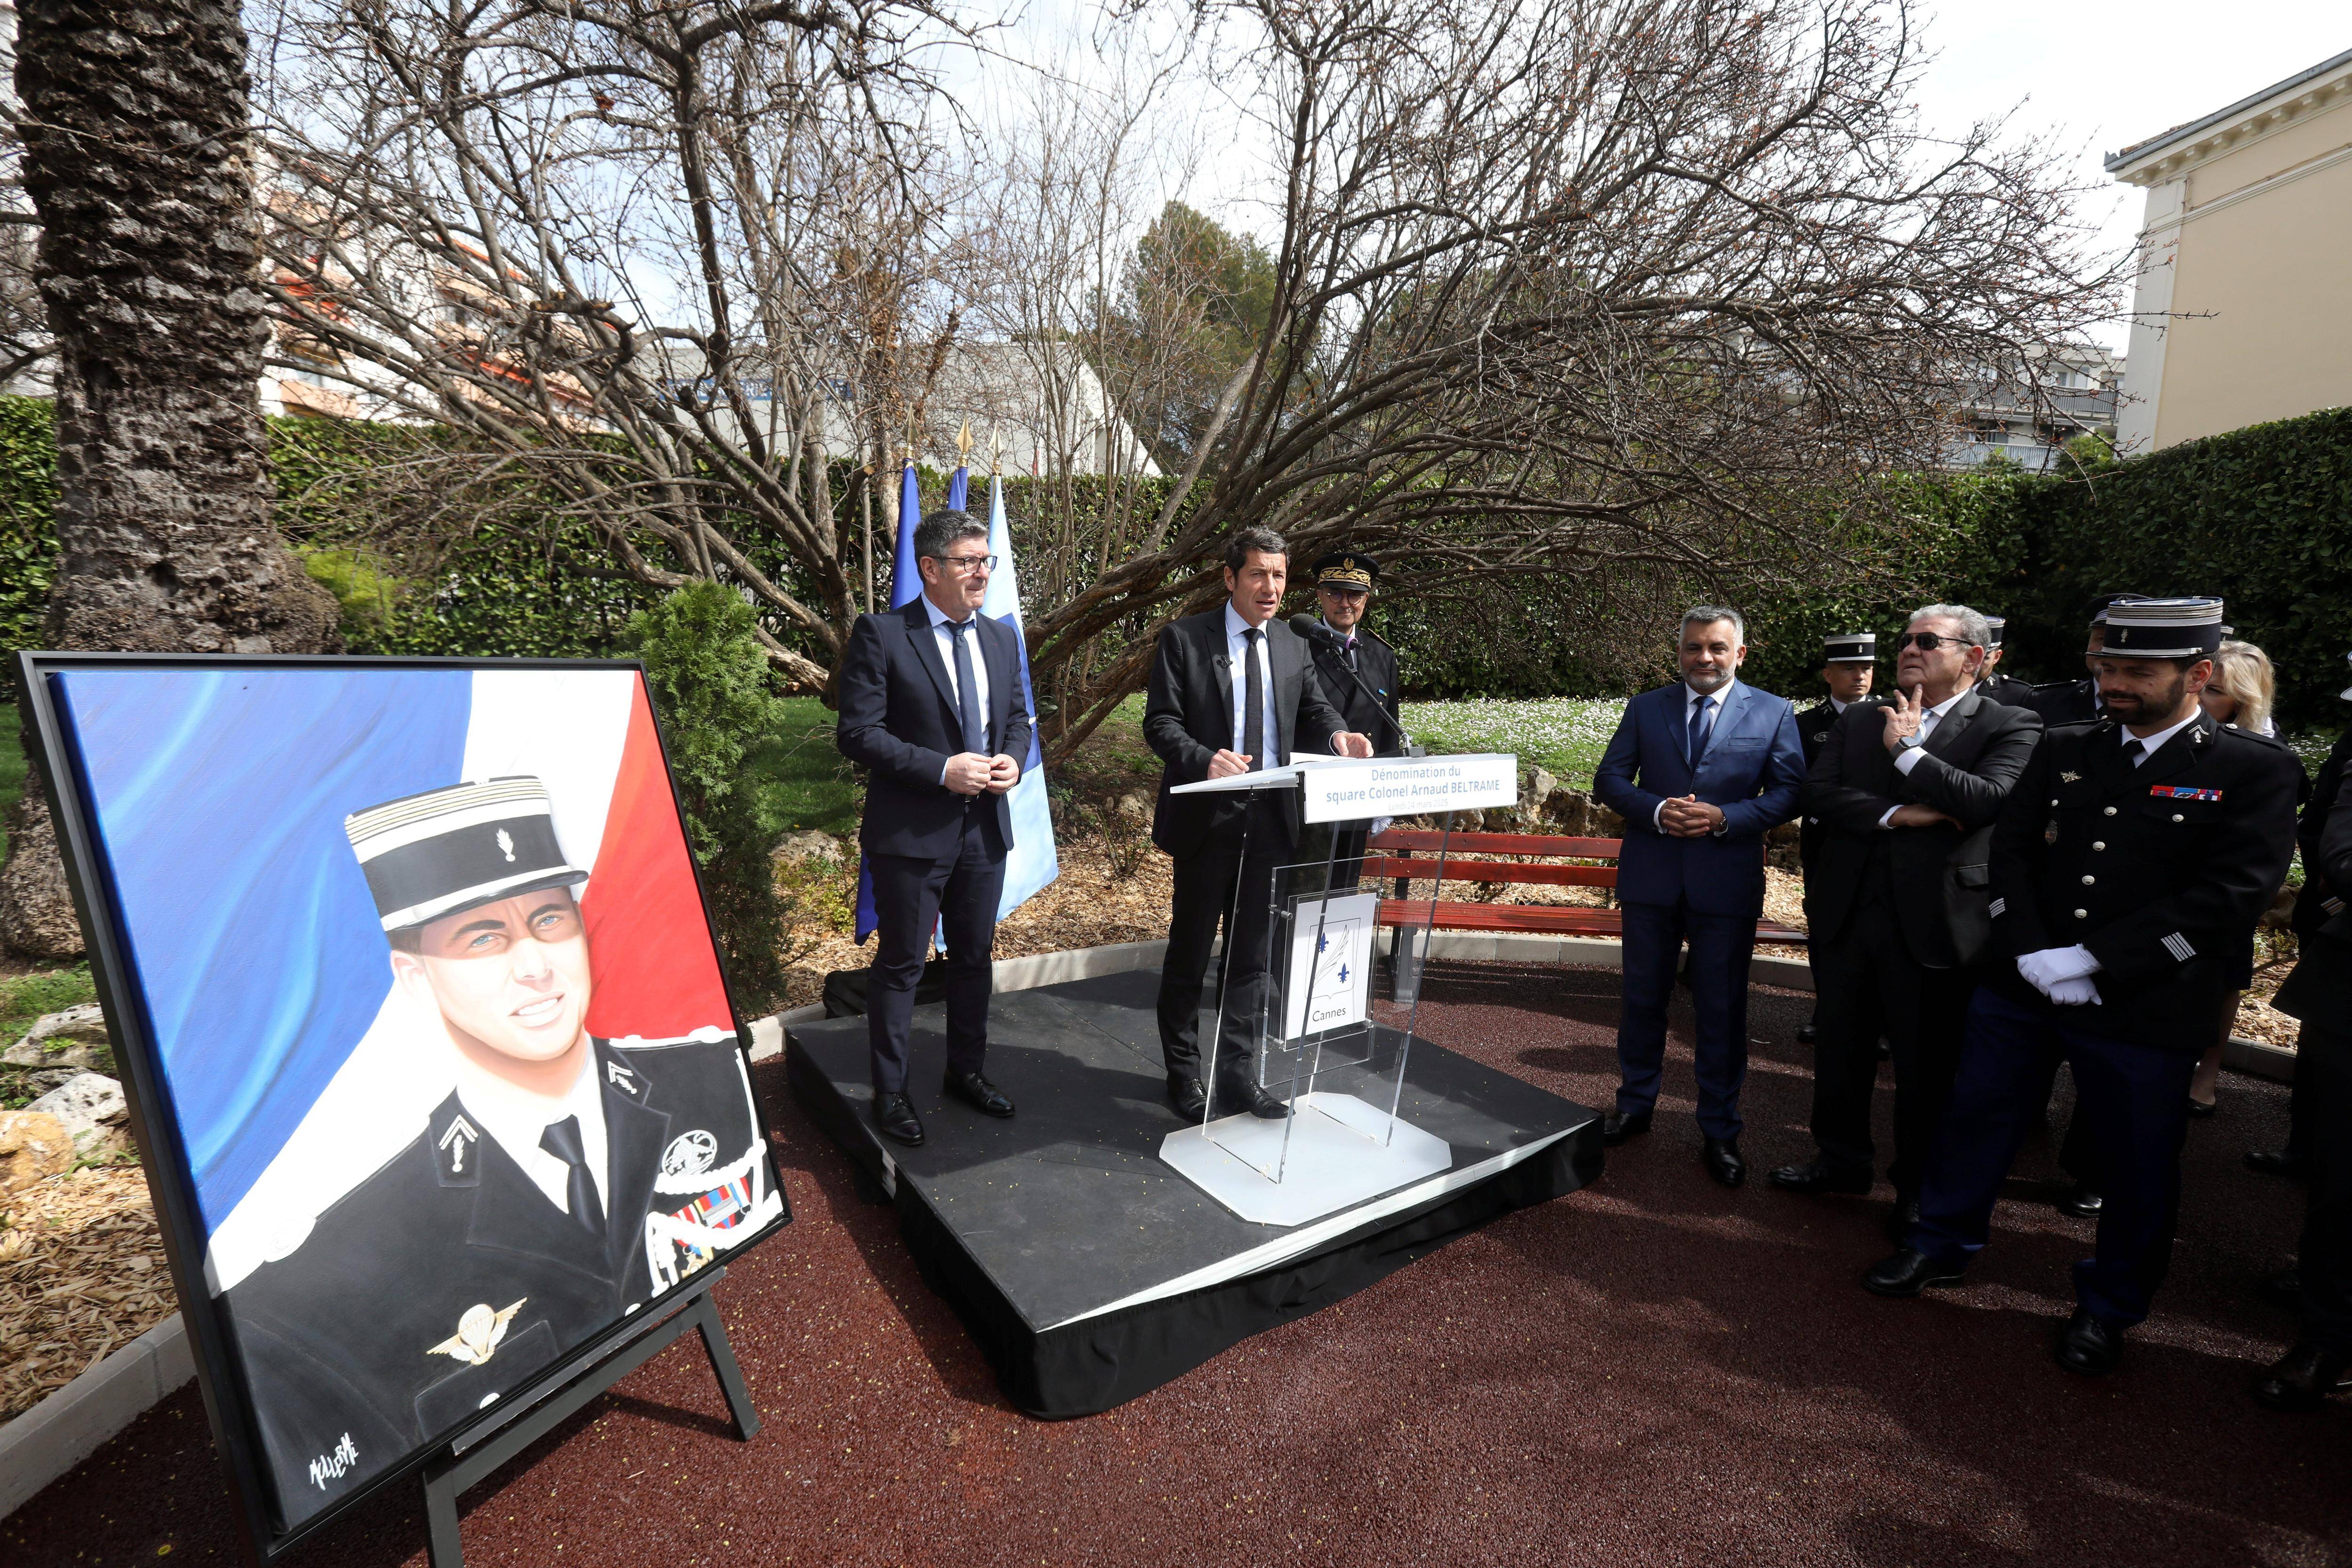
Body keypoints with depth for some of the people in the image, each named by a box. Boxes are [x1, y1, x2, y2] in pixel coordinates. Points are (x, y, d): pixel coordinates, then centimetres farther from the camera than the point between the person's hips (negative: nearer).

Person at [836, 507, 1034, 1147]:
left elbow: (1017, 717, 16)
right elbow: (858, 733, -14)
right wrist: (942, 770, -22)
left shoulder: (1002, 638, 8)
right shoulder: (881, 636, -11)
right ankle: (890, 1092, 25)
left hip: (985, 829, 6)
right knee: (901, 964, 7)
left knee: (975, 957, 18)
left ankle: (967, 1071, 37)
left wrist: (1012, 760, -6)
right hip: (911, 832, -6)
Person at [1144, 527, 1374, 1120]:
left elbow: (1314, 710, 10)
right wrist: (1205, 759, -28)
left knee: (1251, 955, 13)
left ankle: (1238, 1076, 27)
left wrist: (1338, 735, -14)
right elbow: (1160, 723, -9)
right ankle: (1183, 1074, 27)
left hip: (1270, 821, 5)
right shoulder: (1184, 638, -4)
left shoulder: (1293, 646, 11)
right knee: (1189, 952, 9)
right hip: (1207, 820, -4)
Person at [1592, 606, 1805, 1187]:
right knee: (1643, 998, 13)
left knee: (1723, 1009, 8)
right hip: (1651, 877, 2)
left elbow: (1787, 792, -2)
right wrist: (1656, 811, -15)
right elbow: (1609, 779, 3)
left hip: (1727, 882, -1)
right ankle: (1635, 1105, 32)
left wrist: (1724, 818, -18)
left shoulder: (1773, 713, 3)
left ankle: (1720, 1132, 24)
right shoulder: (1645, 708, 7)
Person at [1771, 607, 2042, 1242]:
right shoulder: (1858, 723, 9)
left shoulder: (2009, 727, -3)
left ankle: (1919, 1189, 29)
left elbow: (1988, 799, -20)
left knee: (1927, 1065, 9)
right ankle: (1843, 1160, 35)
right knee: (1842, 1049, 16)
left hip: (1934, 922, -4)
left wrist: (1907, 750, -12)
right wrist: (1894, 815, -16)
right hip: (1848, 914, 4)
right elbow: (1818, 793, -3)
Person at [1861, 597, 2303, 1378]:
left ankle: (2107, 1310, 33)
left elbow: (2229, 896, -14)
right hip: (2020, 990, 3)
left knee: (2138, 1169, 12)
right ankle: (1941, 1246, 33)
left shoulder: (2256, 771, -6)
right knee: (1976, 1121, 14)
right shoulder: (2064, 749, 5)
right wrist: (2030, 953, -11)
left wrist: (2090, 962, -19)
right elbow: (2010, 849, 2)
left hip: (2143, 1012, -3)